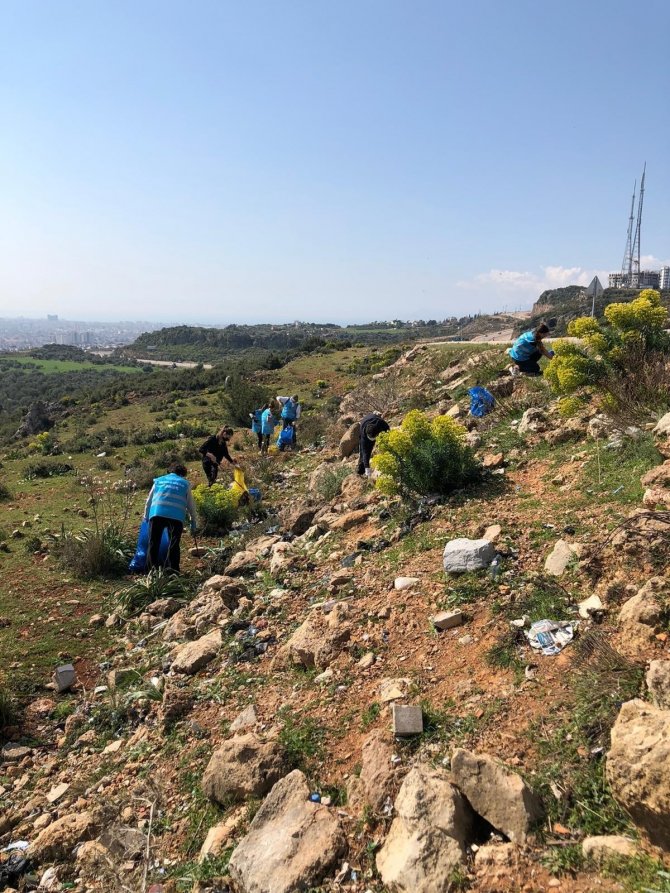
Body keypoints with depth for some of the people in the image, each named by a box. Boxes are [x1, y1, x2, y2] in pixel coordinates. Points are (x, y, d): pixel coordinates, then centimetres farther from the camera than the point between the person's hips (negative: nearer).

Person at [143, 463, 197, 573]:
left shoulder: (159, 481, 26)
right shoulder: (185, 484, 22)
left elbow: (149, 501, 27)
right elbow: (191, 505, 21)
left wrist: (146, 518, 36)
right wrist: (194, 523, 28)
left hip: (156, 513, 2)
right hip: (176, 516, -1)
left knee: (154, 542, 7)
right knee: (174, 543, 1)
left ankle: (152, 568, 5)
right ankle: (171, 567, -11)